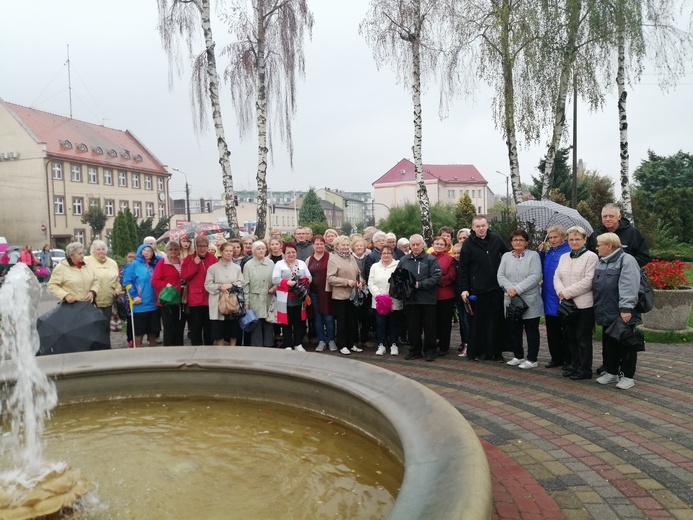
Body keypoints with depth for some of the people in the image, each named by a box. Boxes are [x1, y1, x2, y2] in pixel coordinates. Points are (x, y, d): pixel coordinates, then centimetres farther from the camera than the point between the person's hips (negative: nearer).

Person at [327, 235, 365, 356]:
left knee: (353, 320, 11)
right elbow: (330, 278, -14)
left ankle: (352, 344, 22)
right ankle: (342, 345, 14)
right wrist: (346, 281, -19)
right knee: (342, 321, 4)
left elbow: (358, 273, 18)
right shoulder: (333, 259, -8)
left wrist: (360, 282, -3)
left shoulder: (351, 258, 10)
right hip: (340, 295, -5)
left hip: (353, 294, 5)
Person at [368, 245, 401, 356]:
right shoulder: (375, 266, 9)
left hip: (394, 302, -2)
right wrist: (378, 295, -10)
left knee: (393, 324, 6)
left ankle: (393, 345, 17)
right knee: (380, 324, 5)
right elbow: (371, 283, 4)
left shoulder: (398, 265, -2)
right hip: (378, 301, 2)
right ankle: (381, 345, 15)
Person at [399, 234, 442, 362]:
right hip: (410, 299, 3)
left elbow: (436, 277, -11)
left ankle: (429, 351, 16)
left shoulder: (431, 259, -1)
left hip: (427, 299, -3)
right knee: (413, 327, 9)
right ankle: (414, 350, 21)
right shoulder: (403, 260, 11)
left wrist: (420, 284, -16)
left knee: (429, 327, 4)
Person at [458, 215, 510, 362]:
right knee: (478, 322, 3)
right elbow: (463, 269, -2)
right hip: (477, 289, -2)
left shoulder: (496, 239, 4)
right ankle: (479, 351, 13)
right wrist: (464, 289, -6)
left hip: (496, 288, 2)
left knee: (497, 322, 6)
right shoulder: (468, 244, -2)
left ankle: (496, 352, 15)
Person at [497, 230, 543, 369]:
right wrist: (509, 288, -16)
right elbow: (501, 275, 3)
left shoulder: (533, 255, -1)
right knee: (513, 330, 10)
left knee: (531, 331, 3)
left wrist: (517, 289, -19)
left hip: (530, 301, -4)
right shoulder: (506, 256, 12)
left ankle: (532, 359, 11)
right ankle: (518, 356, 24)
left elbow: (535, 276, -13)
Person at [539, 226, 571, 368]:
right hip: (549, 298, 7)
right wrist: (541, 252, 5)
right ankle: (556, 358, 24)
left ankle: (569, 360, 14)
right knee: (552, 331, 13)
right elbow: (542, 270, 14)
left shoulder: (569, 252, -12)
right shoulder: (548, 252, 12)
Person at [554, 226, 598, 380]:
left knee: (583, 338, 0)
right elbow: (557, 277, 10)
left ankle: (584, 369, 10)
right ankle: (573, 365, 25)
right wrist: (561, 292, -10)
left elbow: (588, 281, -15)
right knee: (570, 337, 13)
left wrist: (567, 292, -15)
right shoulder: (564, 257, 15)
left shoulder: (591, 256, -6)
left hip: (584, 304, -6)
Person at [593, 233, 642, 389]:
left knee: (625, 346, 3)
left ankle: (628, 376, 13)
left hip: (622, 315, -8)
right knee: (609, 345, 15)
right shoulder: (601, 262, 14)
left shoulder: (627, 260, -13)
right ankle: (611, 372, 27)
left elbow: (628, 287, -22)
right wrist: (597, 308, 17)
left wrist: (626, 308, -28)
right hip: (606, 313, 8)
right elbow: (596, 286, 19)